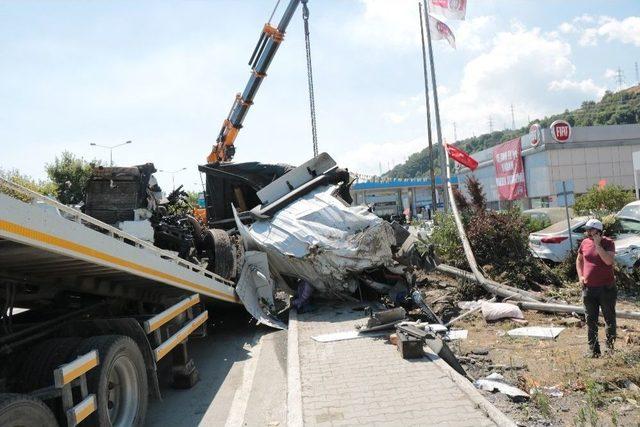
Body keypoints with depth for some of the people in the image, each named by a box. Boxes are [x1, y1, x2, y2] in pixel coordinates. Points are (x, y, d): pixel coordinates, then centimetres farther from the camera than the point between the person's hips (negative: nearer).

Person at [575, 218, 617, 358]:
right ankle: (593, 350, 18)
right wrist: (580, 276, 4)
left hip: (606, 288, -3)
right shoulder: (584, 243, 3)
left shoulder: (608, 243, -8)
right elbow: (579, 260, 16)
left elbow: (609, 261, -24)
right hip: (588, 288, 4)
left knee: (610, 319, 10)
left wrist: (597, 245, -23)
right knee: (591, 321, 9)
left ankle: (611, 347, 26)